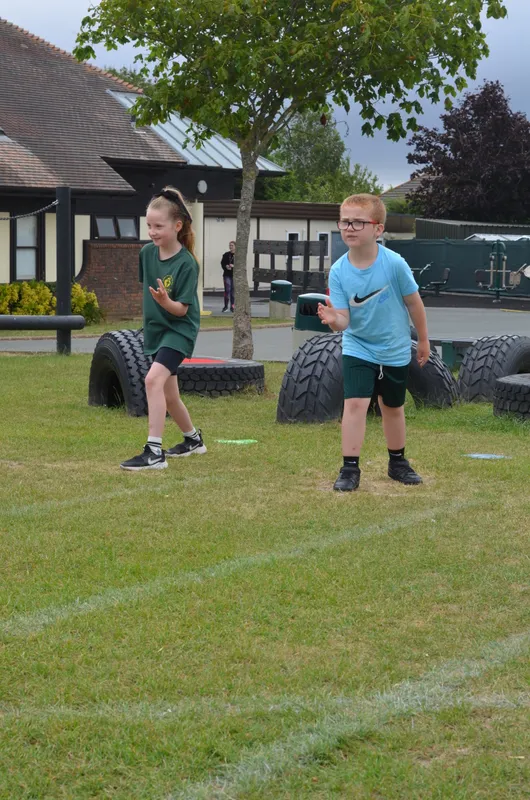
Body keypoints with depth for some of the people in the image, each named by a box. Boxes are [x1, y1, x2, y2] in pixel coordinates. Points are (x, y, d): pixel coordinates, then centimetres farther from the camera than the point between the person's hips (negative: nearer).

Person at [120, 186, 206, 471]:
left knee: (153, 379, -26)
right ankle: (193, 439, 41)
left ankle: (154, 452, -27)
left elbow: (182, 309, -21)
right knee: (168, 394, 17)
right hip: (154, 330, 8)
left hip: (179, 330, -8)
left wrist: (165, 302, -40)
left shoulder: (186, 263, -20)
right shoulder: (147, 253, -2)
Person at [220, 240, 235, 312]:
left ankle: (232, 306, 14)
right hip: (227, 274, 1)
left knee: (233, 290, 5)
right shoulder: (226, 255, 6)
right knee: (227, 290, -5)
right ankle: (226, 306, 6)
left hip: (235, 275, -1)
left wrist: (234, 266, -19)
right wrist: (226, 266, -12)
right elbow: (222, 263, 8)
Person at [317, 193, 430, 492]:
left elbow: (414, 302, -7)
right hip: (358, 349, 0)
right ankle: (350, 468, -7)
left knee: (393, 408, 16)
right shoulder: (338, 271, -16)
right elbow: (344, 320, -17)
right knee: (355, 403, -15)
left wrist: (423, 341, 3)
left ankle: (398, 462, 36)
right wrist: (334, 319, -41)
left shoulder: (394, 263, -21)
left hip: (395, 351, 0)